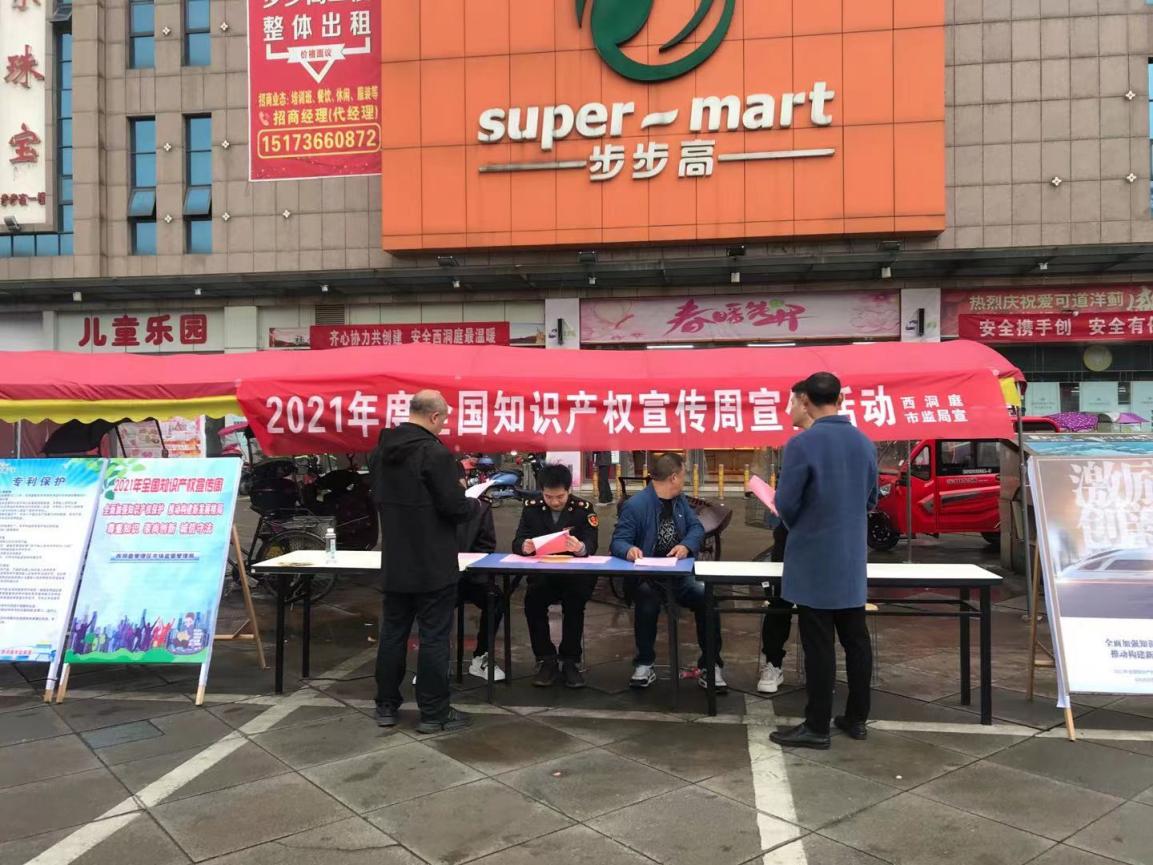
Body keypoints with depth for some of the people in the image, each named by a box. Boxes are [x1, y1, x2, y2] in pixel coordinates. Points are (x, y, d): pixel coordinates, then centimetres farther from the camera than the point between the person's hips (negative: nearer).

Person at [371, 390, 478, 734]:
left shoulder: (382, 449, 6)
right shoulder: (435, 452, -19)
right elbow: (454, 506, -19)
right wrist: (474, 504, 2)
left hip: (395, 562, 7)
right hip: (433, 564, -7)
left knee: (393, 632, 14)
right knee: (434, 636, 2)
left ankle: (386, 706, 24)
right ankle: (434, 713, 11)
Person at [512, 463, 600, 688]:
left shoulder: (584, 508, -2)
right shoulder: (531, 507, 3)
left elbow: (591, 546, -13)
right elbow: (517, 542, -3)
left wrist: (581, 548, -38)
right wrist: (524, 546, -29)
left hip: (576, 577, -2)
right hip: (541, 576, 2)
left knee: (574, 602, -31)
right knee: (532, 601, -27)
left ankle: (570, 661, -12)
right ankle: (546, 659, -9)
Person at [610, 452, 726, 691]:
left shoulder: (680, 500, 13)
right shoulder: (635, 505, -10)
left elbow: (697, 528, 8)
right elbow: (618, 541, -14)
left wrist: (686, 546, -15)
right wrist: (630, 549, -39)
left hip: (679, 575, 5)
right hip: (646, 577, -5)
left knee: (707, 597, -23)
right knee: (647, 599, -37)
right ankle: (644, 664, -14)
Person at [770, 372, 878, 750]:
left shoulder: (801, 444, -17)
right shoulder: (865, 443, 4)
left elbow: (785, 504, -12)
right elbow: (871, 499, 14)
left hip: (814, 558, -6)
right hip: (852, 557, 6)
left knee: (819, 643, 0)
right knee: (855, 638, 13)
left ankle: (817, 726, 8)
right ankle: (856, 718, 24)